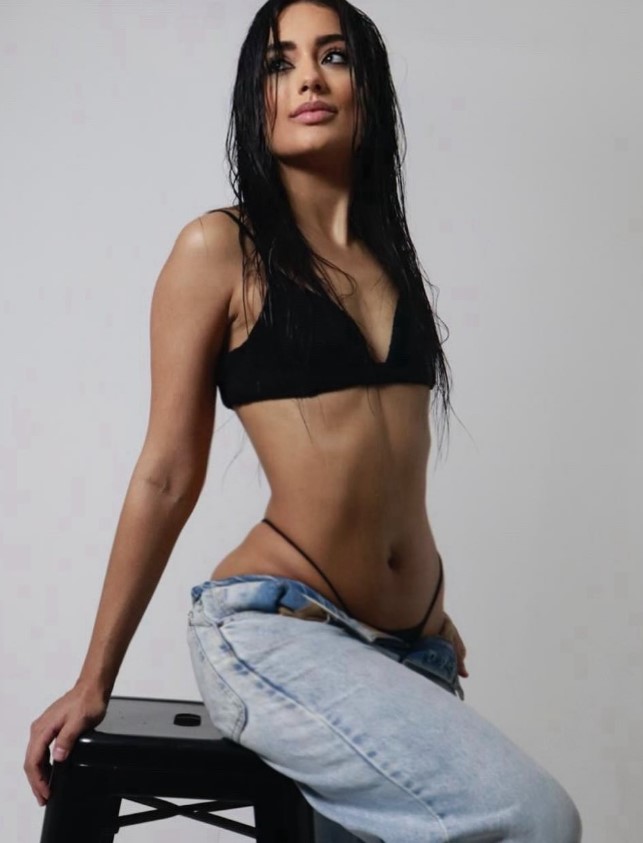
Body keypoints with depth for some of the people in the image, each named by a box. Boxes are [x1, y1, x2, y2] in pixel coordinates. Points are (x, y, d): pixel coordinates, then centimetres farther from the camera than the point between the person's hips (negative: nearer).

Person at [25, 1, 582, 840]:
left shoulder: (386, 254, 13)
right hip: (274, 631, -6)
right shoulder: (221, 249, -4)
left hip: (409, 643, 6)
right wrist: (94, 681, 1)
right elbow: (167, 476, -3)